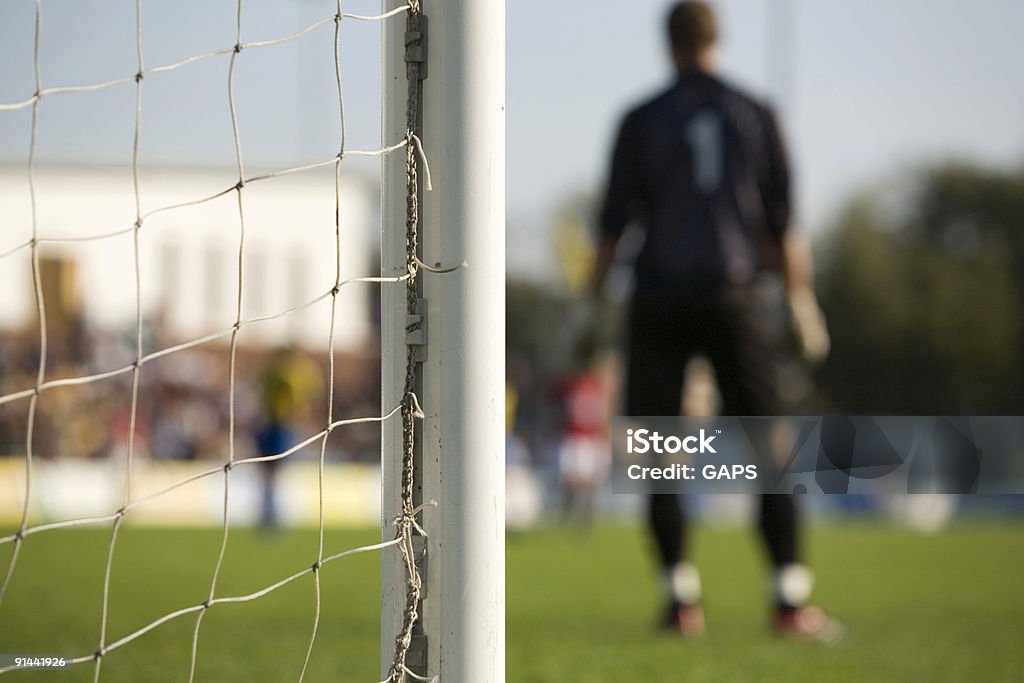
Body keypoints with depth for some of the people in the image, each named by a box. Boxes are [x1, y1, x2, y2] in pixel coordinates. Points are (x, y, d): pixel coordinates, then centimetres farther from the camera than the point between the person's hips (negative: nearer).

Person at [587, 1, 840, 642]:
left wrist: (594, 301, 6)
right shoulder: (756, 115, 5)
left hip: (661, 299, 0)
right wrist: (801, 300, 12)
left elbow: (615, 221, 0)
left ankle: (683, 599, 0)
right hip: (733, 294, 1)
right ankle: (791, 598, -5)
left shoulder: (641, 121, 2)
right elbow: (783, 220, 5)